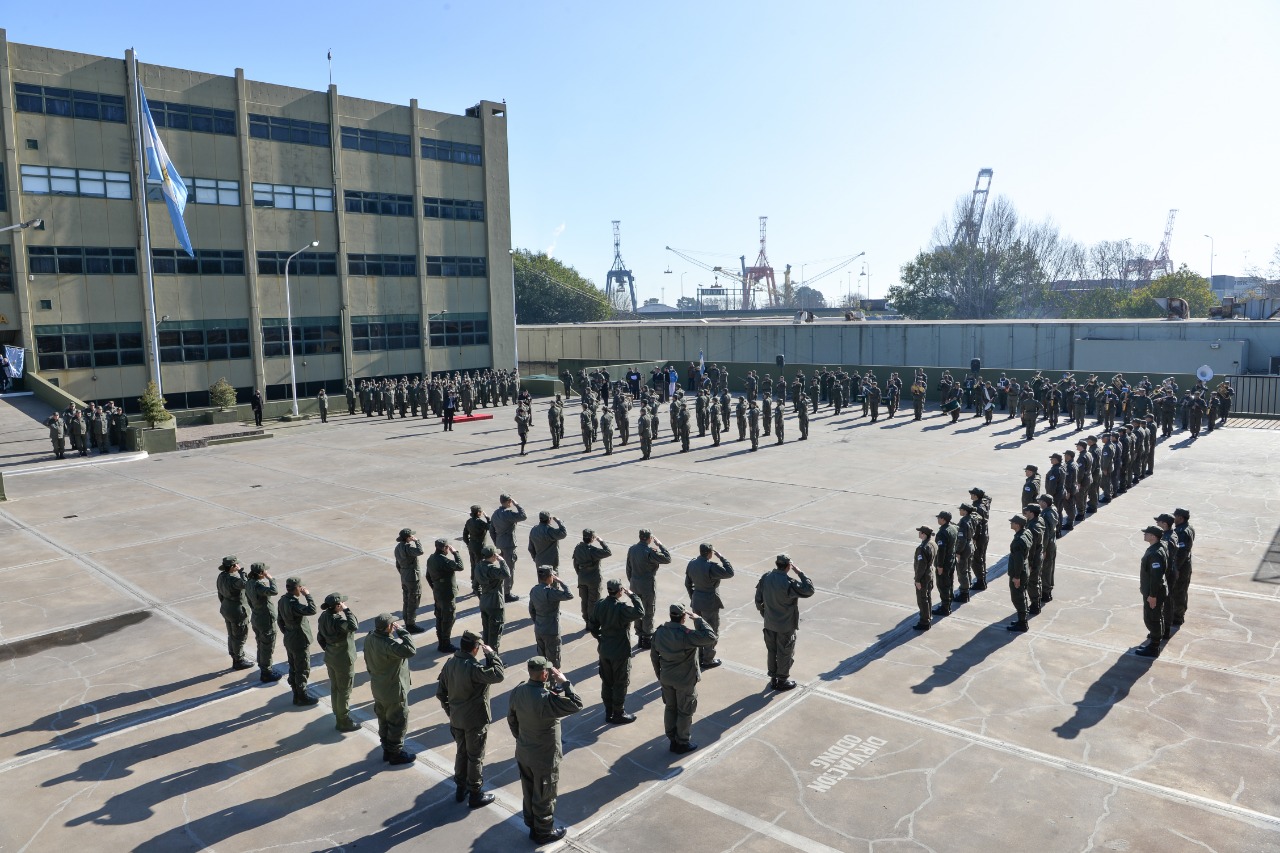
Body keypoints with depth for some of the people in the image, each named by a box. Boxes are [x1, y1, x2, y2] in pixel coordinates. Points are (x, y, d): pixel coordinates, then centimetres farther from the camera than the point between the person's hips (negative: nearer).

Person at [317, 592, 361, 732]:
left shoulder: (323, 617, -3)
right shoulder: (338, 620, -31)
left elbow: (320, 638, 7)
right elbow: (354, 627, -48)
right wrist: (347, 610, -38)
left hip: (330, 658, 8)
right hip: (344, 661, -8)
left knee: (334, 688, 21)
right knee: (344, 691, 8)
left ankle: (338, 715, 38)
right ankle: (344, 722, 21)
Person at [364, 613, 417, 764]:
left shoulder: (369, 639, -6)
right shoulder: (388, 644, -34)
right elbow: (410, 650, -43)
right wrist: (401, 631, -32)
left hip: (378, 689, 9)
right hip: (394, 692, -9)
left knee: (383, 720, 23)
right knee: (398, 723, 11)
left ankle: (386, 750, 39)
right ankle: (396, 754, 25)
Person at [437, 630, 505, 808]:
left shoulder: (449, 664, -4)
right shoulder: (473, 668, -29)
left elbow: (440, 693, 4)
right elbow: (499, 675, -30)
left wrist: (450, 711, 16)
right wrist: (491, 653, -20)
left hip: (456, 719, 7)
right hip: (475, 721, -7)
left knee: (461, 753, 24)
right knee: (475, 758, 10)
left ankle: (460, 789, 38)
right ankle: (475, 795, 23)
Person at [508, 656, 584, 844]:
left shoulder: (517, 691, -10)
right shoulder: (546, 698, -34)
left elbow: (511, 719, 5)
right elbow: (576, 704, -32)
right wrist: (564, 681, -25)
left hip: (523, 753, 7)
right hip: (544, 758, -7)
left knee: (529, 791, 26)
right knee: (544, 796, 16)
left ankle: (531, 823, 46)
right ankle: (543, 832, 34)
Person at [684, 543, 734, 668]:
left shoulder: (692, 563, -1)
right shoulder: (711, 566, -26)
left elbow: (688, 584, 7)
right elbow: (730, 573, -21)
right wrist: (721, 557, -15)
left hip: (696, 602, 7)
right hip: (710, 604, -7)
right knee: (711, 632, 9)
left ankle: (699, 657, 35)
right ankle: (708, 660, 19)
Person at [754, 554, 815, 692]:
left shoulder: (765, 578, -6)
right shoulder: (788, 583, -26)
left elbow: (758, 599, 2)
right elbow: (809, 590, -20)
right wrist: (800, 573, -14)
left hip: (769, 624, 6)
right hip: (786, 626, -5)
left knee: (772, 651, 19)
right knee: (785, 653, 11)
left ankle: (773, 678, 32)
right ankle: (782, 680, 24)